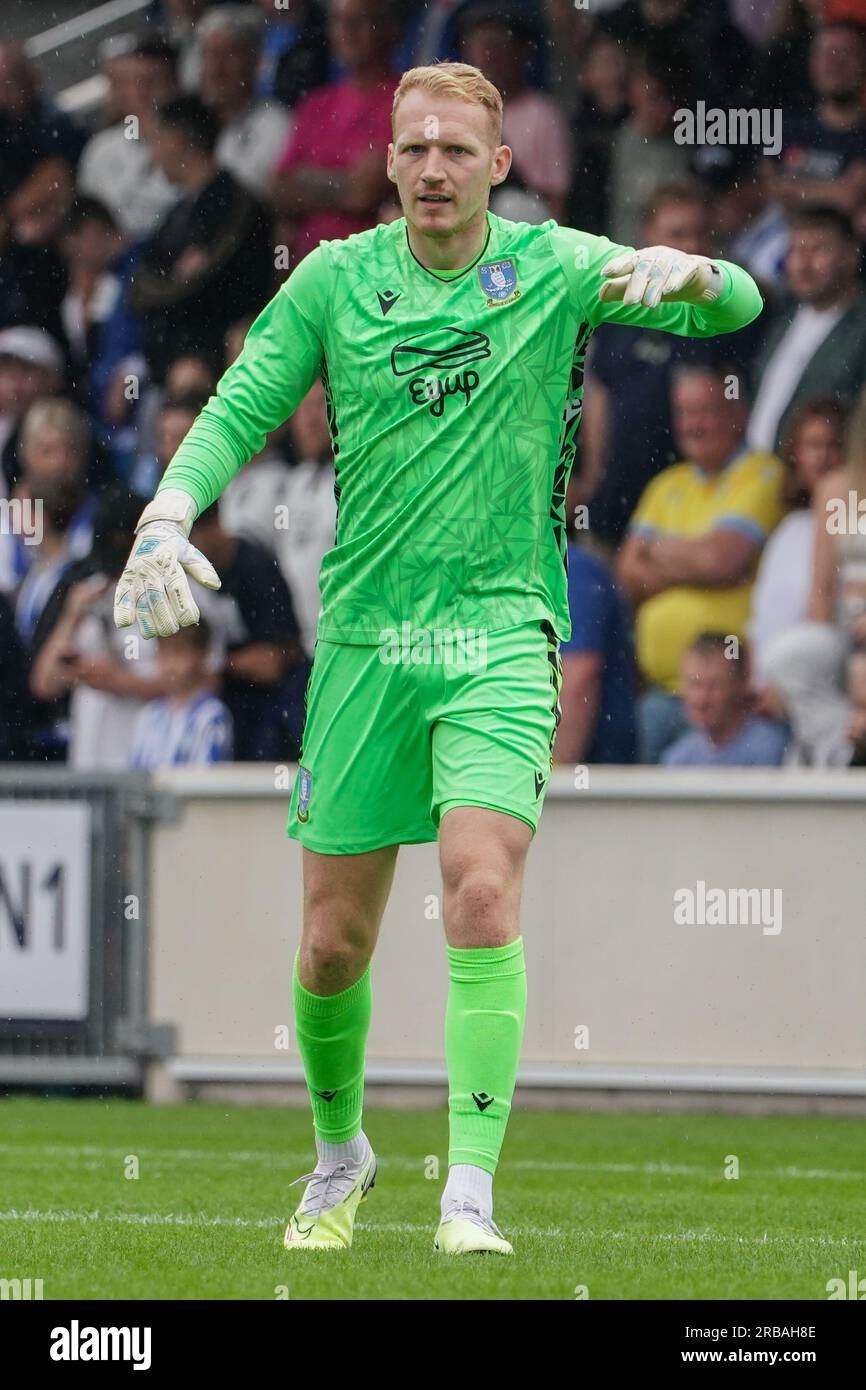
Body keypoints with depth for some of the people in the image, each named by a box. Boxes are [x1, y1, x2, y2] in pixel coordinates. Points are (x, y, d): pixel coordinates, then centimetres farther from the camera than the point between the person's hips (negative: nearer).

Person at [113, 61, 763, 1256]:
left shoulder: (554, 268, 1)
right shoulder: (334, 280, 3)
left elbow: (735, 306, -4)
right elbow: (239, 411, 5)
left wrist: (684, 271, -28)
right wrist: (168, 514, -14)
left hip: (502, 632, -2)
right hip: (364, 637, 2)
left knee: (482, 891, -22)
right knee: (334, 941, 5)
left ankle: (471, 1192, -22)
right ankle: (339, 1152, 32)